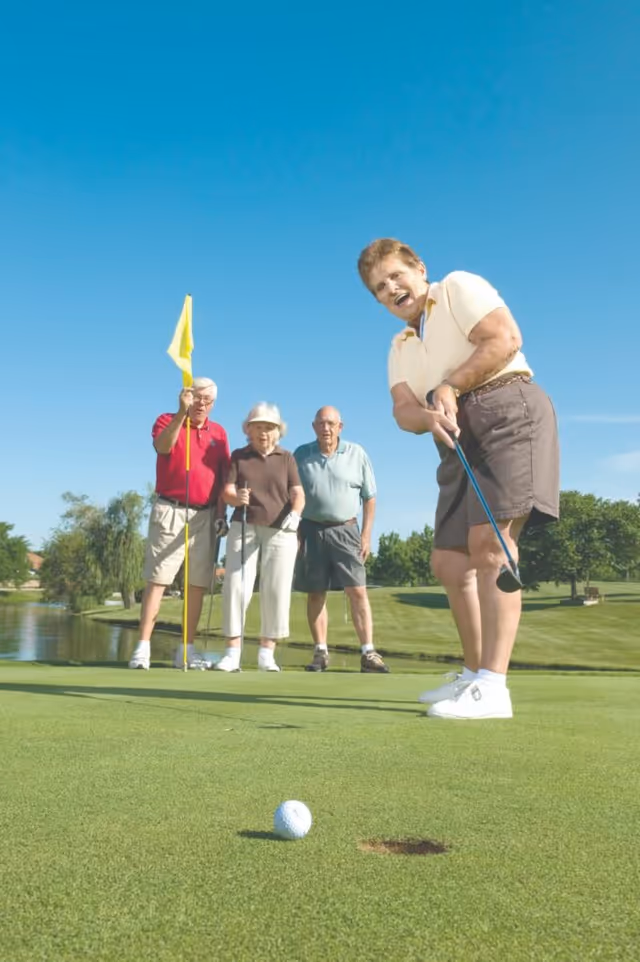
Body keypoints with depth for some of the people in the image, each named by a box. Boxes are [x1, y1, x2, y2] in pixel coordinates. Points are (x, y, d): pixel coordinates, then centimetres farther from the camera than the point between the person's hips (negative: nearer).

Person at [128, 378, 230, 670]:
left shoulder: (219, 432, 13)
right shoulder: (167, 421, 2)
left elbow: (222, 476, 12)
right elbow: (163, 446, -21)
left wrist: (221, 513, 3)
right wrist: (182, 412, -32)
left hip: (205, 515, 4)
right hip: (170, 511, -4)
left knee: (198, 583, 3)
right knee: (157, 578, -6)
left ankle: (187, 650, 10)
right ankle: (142, 647, -4)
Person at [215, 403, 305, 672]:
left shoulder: (286, 458, 9)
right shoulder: (238, 456, 9)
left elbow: (298, 493, 2)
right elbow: (227, 491, 0)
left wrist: (295, 513, -19)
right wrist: (237, 497, -24)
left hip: (280, 531, 0)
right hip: (244, 527, 0)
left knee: (276, 591, -3)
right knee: (235, 586, -8)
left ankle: (267, 654, 6)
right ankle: (232, 653, -3)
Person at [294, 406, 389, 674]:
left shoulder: (356, 454, 2)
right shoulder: (301, 455, 4)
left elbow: (369, 497, 5)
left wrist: (366, 534, -1)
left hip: (345, 530, -1)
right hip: (311, 529, 1)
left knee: (358, 591, -7)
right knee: (315, 593, 5)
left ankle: (368, 654, -4)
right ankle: (321, 652, 13)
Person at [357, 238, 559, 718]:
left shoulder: (459, 287, 5)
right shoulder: (400, 347, 21)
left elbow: (506, 339, -10)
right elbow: (404, 410, 4)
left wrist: (448, 388, -8)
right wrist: (429, 417, -19)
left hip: (508, 411, -8)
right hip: (459, 440, 8)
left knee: (489, 540, -21)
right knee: (449, 562, 6)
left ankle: (492, 688, -22)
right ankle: (475, 673, 19)